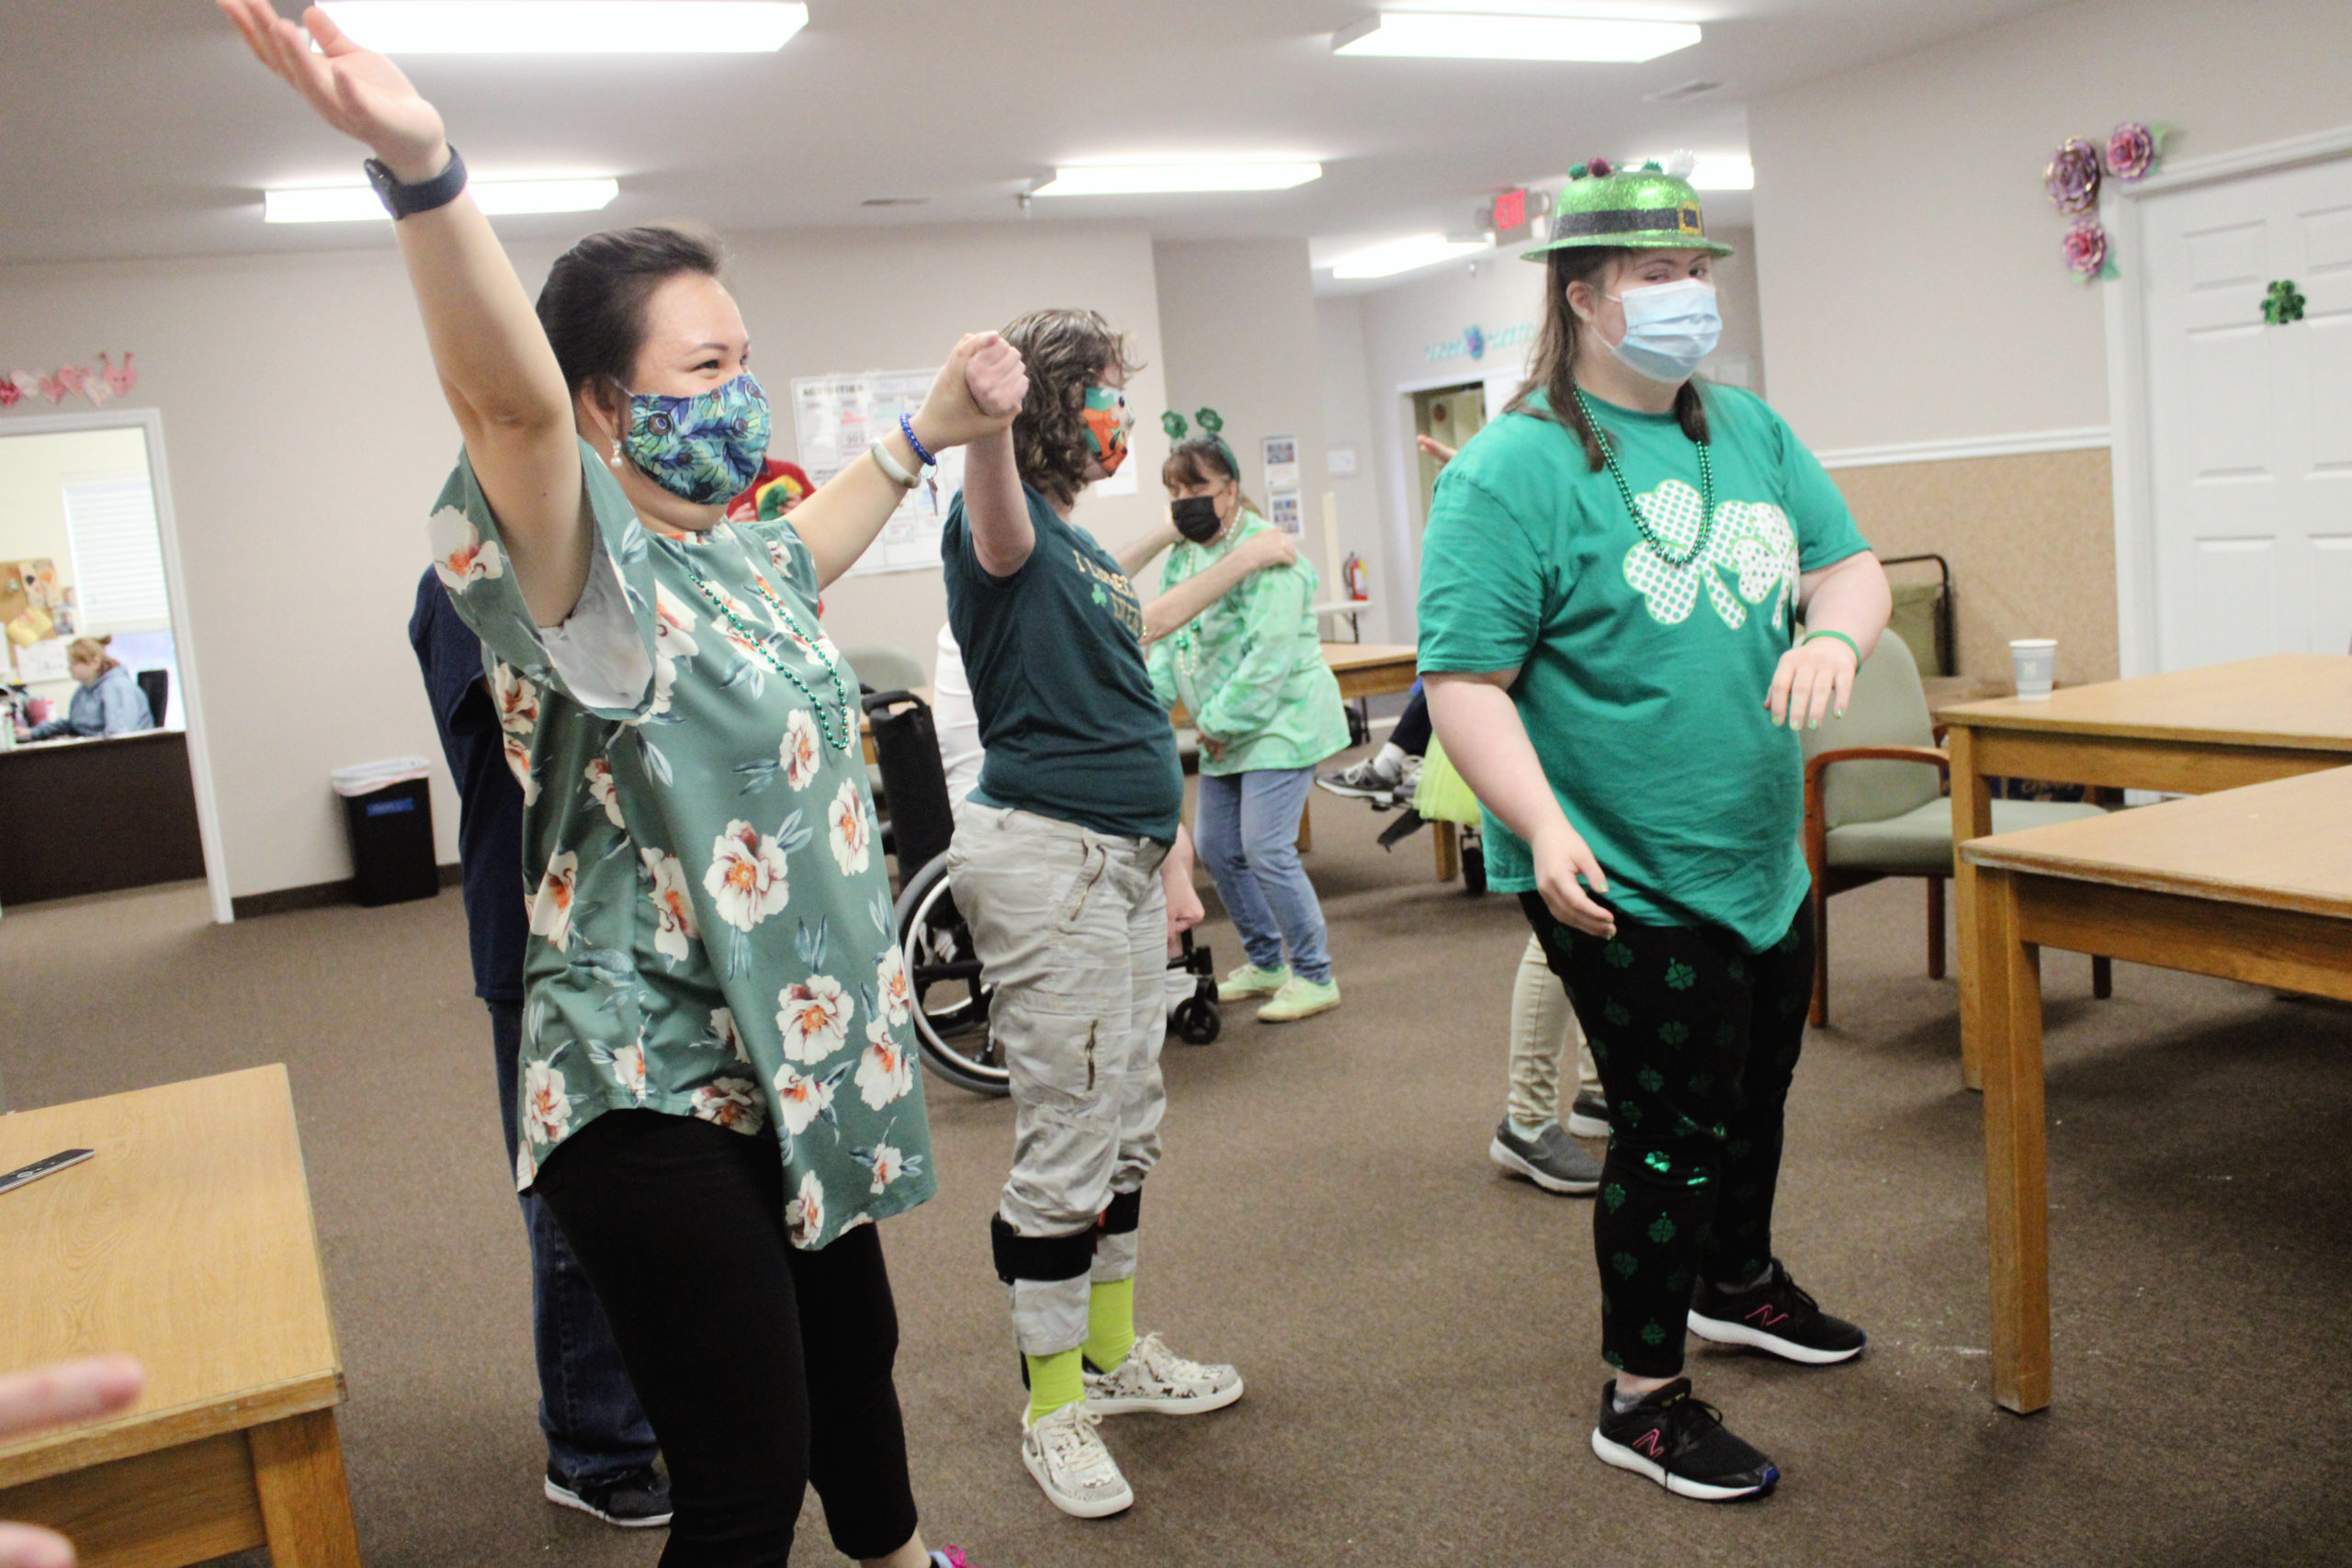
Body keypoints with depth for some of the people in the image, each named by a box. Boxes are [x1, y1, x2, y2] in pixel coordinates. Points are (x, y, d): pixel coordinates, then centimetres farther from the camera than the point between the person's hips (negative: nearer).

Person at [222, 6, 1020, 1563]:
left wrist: (930, 428, 38)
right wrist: (421, 165, -53)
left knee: (853, 1349, 27)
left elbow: (809, 548, 33)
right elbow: (508, 399, -37)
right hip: (656, 1095, -9)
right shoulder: (590, 580, -17)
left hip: (801, 1063, 9)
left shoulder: (741, 558, 9)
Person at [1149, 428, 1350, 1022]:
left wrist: (1223, 722, -20)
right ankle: (1265, 962, 30)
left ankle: (1314, 977, 3)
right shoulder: (1181, 558, 11)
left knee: (1266, 851, -12)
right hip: (1225, 734, 9)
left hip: (1281, 723, -9)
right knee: (1218, 851, 12)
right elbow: (1166, 641, 11)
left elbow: (1269, 652, -23)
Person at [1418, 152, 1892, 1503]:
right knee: (1672, 1135, 2)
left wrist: (1834, 633, -14)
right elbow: (1463, 679, -21)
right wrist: (1542, 828, -33)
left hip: (1765, 861, 8)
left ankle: (1739, 1280, 53)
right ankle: (1644, 1401, 23)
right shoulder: (1512, 470, -17)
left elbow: (1851, 564, 10)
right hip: (1625, 884, -8)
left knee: (1757, 1096, 25)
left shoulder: (1749, 430, 7)